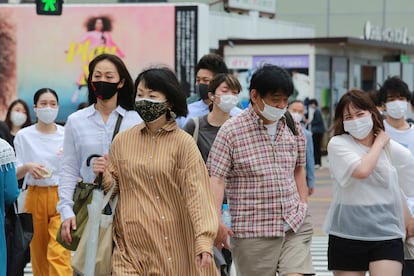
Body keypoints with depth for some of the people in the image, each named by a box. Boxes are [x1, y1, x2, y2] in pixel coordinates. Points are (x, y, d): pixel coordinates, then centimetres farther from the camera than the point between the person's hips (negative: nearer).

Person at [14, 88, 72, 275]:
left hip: (61, 196, -2)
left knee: (59, 253, -14)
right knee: (38, 252, 6)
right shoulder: (23, 136, 3)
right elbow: (14, 173, 5)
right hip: (35, 196, 2)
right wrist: (27, 167, -15)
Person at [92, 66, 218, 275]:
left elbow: (197, 191, -13)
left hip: (173, 243, -2)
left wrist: (204, 240, -24)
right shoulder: (123, 140, 5)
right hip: (131, 243, 2)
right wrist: (104, 176, -8)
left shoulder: (183, 142, -5)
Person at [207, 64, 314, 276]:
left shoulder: (293, 128, 9)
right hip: (253, 232, -4)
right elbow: (217, 179, -11)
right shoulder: (231, 130, -7)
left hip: (295, 226, 4)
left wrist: (303, 205, 13)